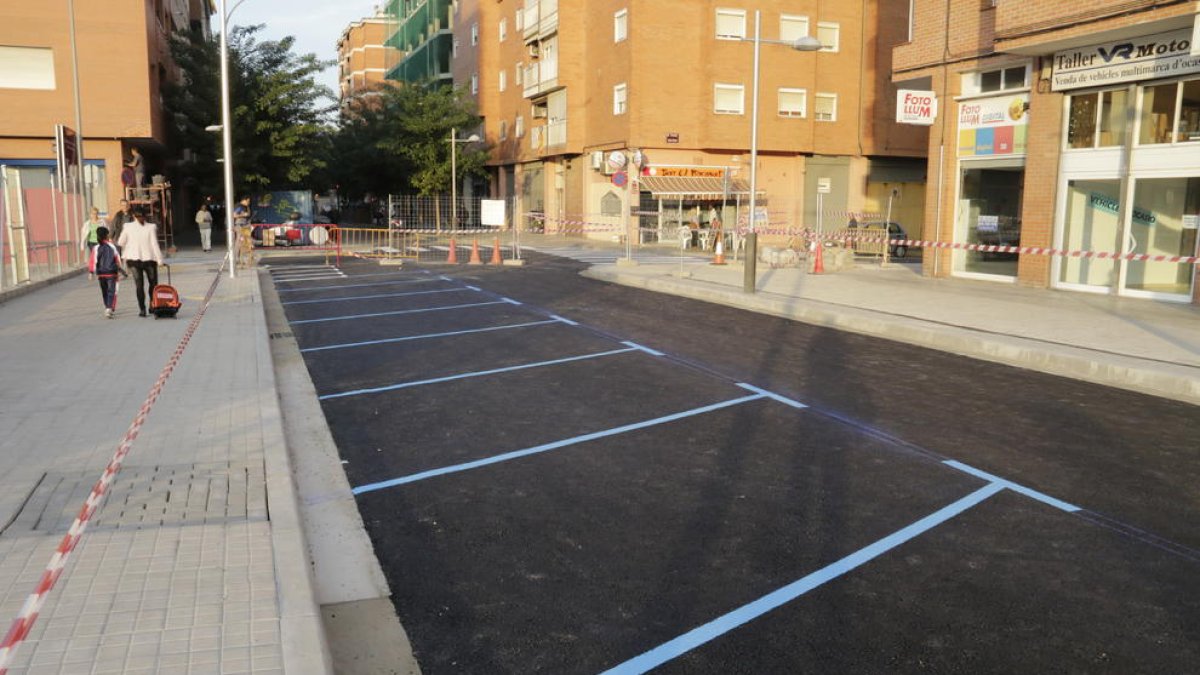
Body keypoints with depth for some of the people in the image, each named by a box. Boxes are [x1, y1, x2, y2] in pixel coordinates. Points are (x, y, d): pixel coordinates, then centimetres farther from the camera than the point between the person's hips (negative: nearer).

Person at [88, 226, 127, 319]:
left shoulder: (96, 248, -2)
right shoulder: (112, 247, -4)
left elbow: (92, 261, -5)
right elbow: (118, 260, 0)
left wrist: (91, 272, 1)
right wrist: (123, 272, 9)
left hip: (101, 274, 3)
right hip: (111, 273, -3)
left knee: (104, 292, 18)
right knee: (111, 291, -4)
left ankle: (108, 308, 30)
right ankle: (110, 308, -21)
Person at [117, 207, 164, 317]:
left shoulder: (128, 227, -3)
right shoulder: (151, 227, -10)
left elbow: (121, 243, 7)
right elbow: (155, 245, -11)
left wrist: (126, 255, 23)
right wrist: (160, 260, -7)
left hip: (134, 259, 1)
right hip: (149, 258, -1)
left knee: (139, 285, 4)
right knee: (153, 283, 14)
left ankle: (142, 309, -1)